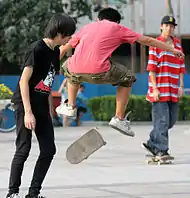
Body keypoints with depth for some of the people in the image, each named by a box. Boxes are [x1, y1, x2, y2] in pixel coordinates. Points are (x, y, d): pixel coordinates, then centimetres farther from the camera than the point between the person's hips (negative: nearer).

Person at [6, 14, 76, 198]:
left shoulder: (55, 52, 8)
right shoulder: (37, 49, -16)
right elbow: (24, 81, -17)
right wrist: (28, 112, -21)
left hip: (42, 105, 8)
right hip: (25, 103, -8)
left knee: (49, 149, 3)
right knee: (23, 149, -6)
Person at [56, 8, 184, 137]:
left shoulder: (87, 27, 27)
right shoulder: (118, 28, 17)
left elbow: (64, 48, 34)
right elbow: (147, 41, 20)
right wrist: (172, 50, 29)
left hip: (76, 71, 4)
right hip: (99, 72, -4)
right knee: (128, 78, 23)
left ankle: (70, 106, 36)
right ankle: (119, 119, 18)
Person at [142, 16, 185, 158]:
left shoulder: (178, 44, 13)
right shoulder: (155, 44, -4)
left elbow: (181, 66, 13)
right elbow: (151, 68, -8)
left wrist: (181, 85, 4)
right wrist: (155, 88, -14)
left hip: (173, 90, 6)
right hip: (159, 90, -6)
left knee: (171, 120, 9)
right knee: (162, 120, -8)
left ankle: (152, 143, 23)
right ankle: (161, 151, -3)